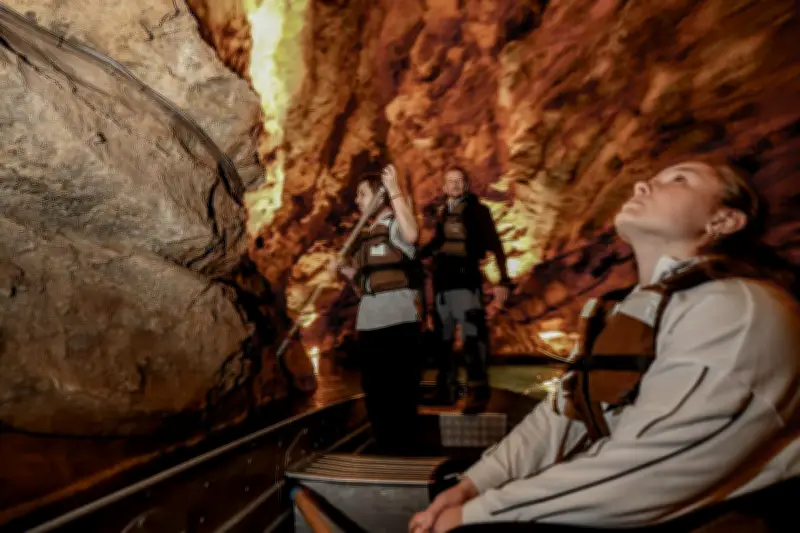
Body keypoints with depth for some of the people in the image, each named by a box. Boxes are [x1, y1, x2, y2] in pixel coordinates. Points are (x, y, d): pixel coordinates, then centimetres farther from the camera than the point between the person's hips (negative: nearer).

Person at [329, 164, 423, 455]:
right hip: (369, 323, 8)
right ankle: (385, 452, 30)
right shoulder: (366, 235, 19)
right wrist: (342, 268, 5)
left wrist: (395, 191, -25)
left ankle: (403, 455, 14)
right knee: (375, 395, 15)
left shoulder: (396, 224, -4)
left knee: (400, 394, 0)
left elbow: (412, 235, -30)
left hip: (398, 322, -8)